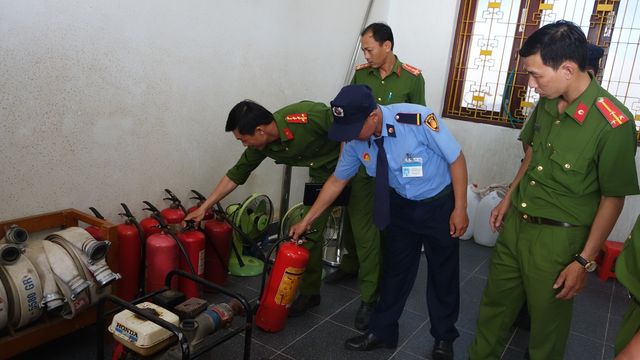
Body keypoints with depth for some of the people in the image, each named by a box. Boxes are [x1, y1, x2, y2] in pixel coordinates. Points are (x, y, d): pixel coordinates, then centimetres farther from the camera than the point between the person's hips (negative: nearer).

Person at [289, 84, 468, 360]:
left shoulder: (419, 120, -33)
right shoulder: (354, 140, -17)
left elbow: (456, 159, -20)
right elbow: (337, 181, -2)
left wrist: (460, 209, -17)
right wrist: (307, 220, 2)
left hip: (439, 204, -3)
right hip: (400, 205, 4)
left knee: (443, 273, 13)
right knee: (394, 268, 15)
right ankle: (382, 331, 35)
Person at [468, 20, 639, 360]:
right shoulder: (546, 104, 0)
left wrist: (585, 261, -11)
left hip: (558, 239, -6)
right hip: (515, 224, 6)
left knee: (547, 321, 13)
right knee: (494, 303, 19)